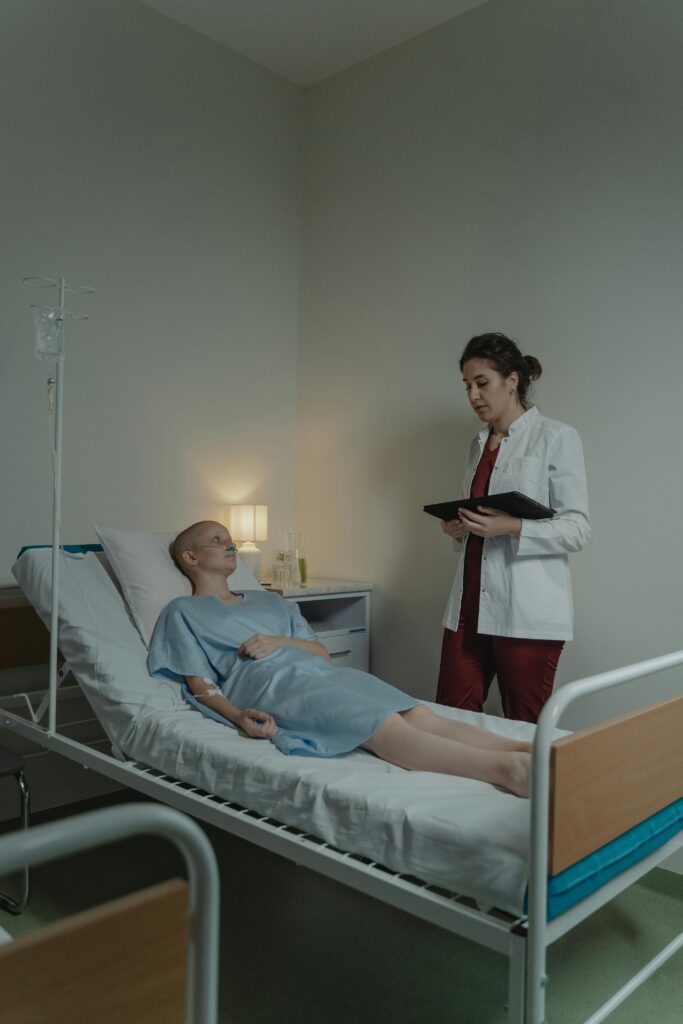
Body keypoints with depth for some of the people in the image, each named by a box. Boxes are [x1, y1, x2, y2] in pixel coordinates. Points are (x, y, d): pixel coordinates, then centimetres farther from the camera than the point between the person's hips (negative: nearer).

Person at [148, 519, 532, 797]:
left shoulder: (269, 600, 32)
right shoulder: (182, 612, 17)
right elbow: (200, 685, 5)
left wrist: (281, 641, 2)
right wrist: (239, 717, -16)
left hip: (322, 673, 6)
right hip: (271, 684, -6)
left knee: (419, 715, -24)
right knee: (387, 727, -33)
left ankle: (528, 750, -43)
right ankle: (506, 768, -52)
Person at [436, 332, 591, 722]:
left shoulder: (556, 438, -3)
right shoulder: (480, 443, 16)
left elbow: (578, 529, -8)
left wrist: (513, 527, -22)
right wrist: (459, 528, 3)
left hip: (527, 612, -6)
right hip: (470, 606, 6)